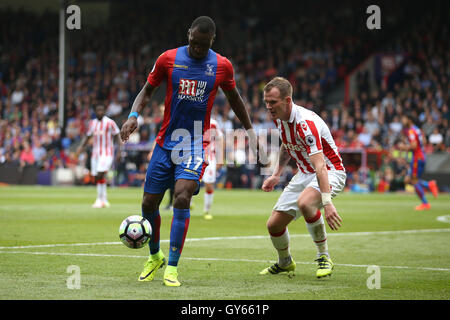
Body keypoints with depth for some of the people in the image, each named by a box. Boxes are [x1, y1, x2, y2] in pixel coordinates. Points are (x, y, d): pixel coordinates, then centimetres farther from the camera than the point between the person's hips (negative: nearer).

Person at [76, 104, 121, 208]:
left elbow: (116, 136, 1)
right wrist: (81, 147, 7)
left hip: (107, 153, -6)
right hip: (95, 153, 6)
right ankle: (104, 200, 13)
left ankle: (99, 200, -15)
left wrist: (119, 149, -11)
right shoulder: (92, 123, 14)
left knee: (100, 175, -19)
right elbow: (87, 137, 21)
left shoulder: (110, 123, -2)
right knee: (97, 178, 3)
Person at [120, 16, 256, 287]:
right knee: (149, 203, 3)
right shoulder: (168, 59, 0)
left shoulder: (222, 66, 1)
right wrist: (133, 115, -9)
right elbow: (148, 90, 9)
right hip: (166, 141, 2)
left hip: (196, 143, -2)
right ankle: (155, 257, 29)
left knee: (182, 199, -20)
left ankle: (172, 267, -12)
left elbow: (234, 97, 17)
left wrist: (250, 130, 20)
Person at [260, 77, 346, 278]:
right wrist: (277, 174, 15)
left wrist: (327, 201, -44)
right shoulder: (278, 118, -3)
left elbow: (320, 165, -37)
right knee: (274, 224, 1)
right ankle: (285, 263, 32)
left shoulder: (305, 122, -30)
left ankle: (324, 257, -20)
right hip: (304, 174, 8)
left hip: (330, 172, -8)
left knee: (304, 202, -39)